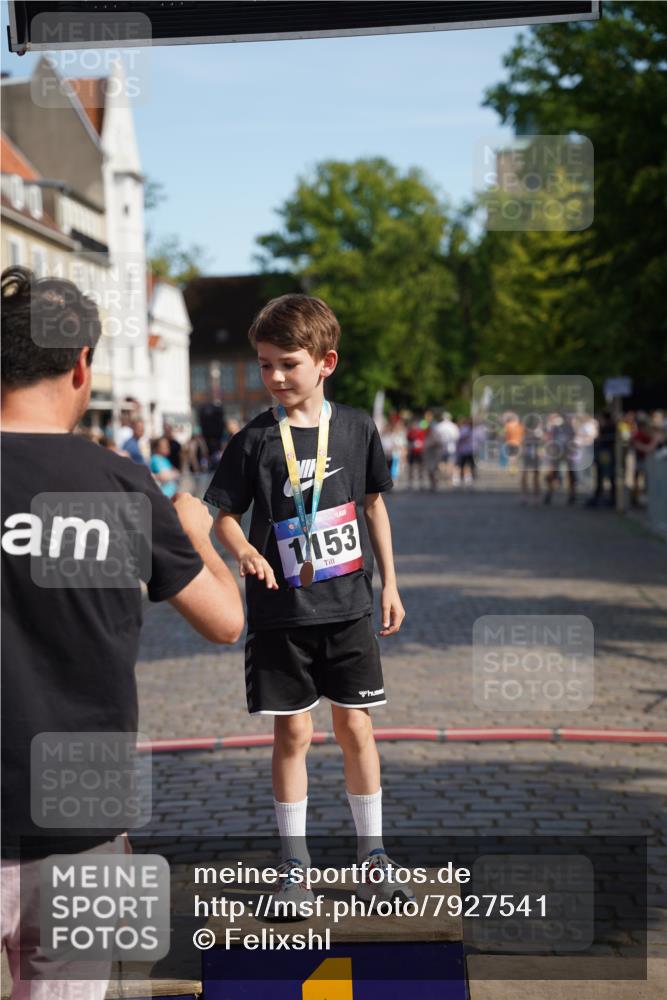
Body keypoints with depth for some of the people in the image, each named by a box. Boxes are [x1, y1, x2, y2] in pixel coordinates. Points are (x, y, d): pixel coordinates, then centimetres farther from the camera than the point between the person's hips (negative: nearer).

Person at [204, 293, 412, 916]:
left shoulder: (357, 428, 0)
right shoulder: (254, 440, -6)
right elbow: (223, 514, -2)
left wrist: (389, 583, 11)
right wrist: (246, 553, -23)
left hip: (347, 607, 1)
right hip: (281, 613, -1)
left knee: (355, 727, 8)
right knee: (292, 731, 4)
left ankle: (371, 852, 23)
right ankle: (294, 862, 19)